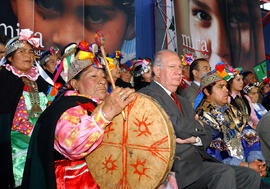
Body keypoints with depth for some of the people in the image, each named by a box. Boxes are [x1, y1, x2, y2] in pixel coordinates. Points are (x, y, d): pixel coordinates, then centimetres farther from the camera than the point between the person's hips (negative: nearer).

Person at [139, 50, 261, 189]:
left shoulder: (184, 103, 24)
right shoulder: (148, 94, -4)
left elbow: (207, 135, 17)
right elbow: (180, 128, -14)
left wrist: (195, 139, -6)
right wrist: (196, 125, 7)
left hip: (198, 160, 8)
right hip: (176, 165, -8)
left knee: (251, 176, -2)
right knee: (225, 173, -28)